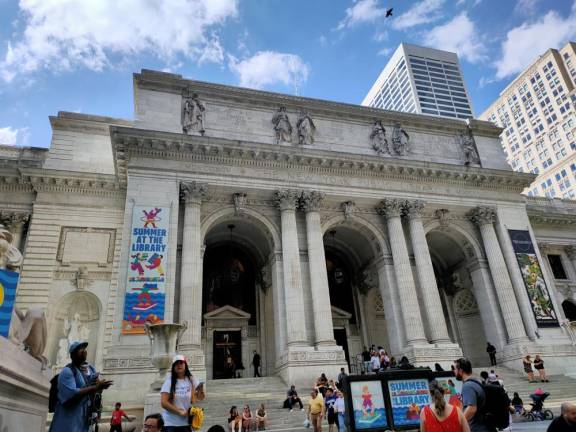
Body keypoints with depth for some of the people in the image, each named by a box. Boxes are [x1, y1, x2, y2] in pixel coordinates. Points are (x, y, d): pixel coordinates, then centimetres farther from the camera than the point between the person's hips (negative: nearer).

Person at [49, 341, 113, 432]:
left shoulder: (91, 368, 10)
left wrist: (100, 386, -12)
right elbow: (71, 394, -26)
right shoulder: (67, 371, -13)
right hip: (69, 420, -7)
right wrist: (95, 387, -27)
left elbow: (99, 389, 12)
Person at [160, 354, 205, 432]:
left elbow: (200, 398, 2)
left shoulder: (191, 380, 3)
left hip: (185, 423, 2)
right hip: (170, 423, -2)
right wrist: (179, 411, -13)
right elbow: (163, 402, -11)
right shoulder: (169, 382, -4)